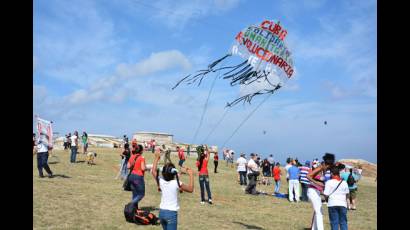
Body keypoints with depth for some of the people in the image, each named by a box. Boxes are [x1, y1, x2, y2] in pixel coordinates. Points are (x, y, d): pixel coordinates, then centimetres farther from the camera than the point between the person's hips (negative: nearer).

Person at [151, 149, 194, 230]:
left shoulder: (161, 181, -4)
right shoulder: (176, 183, -15)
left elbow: (153, 171, 13)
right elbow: (190, 189, -4)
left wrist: (156, 158, 17)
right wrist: (191, 175, 0)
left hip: (162, 212, 6)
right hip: (171, 213, -6)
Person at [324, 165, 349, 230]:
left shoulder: (329, 182, -8)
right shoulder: (344, 182, 4)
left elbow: (326, 194, -12)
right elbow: (347, 193, 14)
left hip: (332, 204, -3)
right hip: (343, 204, 3)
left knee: (334, 222, 3)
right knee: (343, 222, 12)